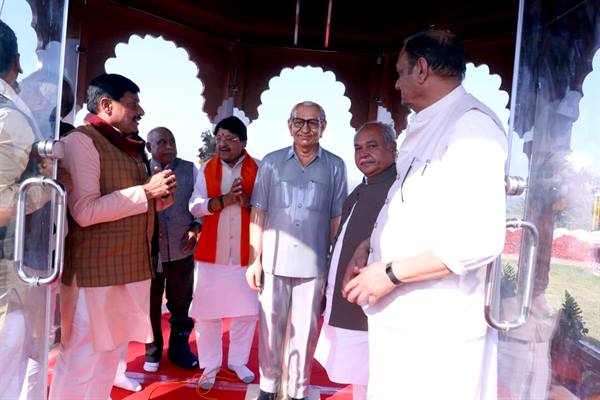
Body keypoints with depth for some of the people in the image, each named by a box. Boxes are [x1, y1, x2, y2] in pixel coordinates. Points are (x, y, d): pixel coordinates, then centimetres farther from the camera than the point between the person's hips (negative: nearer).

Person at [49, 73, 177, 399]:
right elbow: (85, 211, -21)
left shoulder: (130, 148, 16)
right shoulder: (81, 141, -10)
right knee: (81, 360, 1)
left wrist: (161, 197, 6)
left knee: (112, 354, 17)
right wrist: (147, 190, -18)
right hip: (95, 271, -8)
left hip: (130, 268, 8)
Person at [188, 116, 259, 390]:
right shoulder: (206, 169, 5)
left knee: (246, 310, 9)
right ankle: (210, 366, 23)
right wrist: (224, 200, -20)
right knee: (207, 310, 7)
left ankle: (238, 361, 29)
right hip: (212, 251, 1)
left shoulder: (258, 169, 0)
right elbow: (195, 206, -4)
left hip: (246, 252, -1)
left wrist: (248, 202, -20)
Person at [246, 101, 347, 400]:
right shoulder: (271, 162, 2)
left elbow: (337, 219, 4)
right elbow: (258, 214, 3)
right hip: (273, 262, 1)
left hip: (313, 264, 0)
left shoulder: (335, 167, 0)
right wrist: (254, 260, -1)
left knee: (305, 331, 12)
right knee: (270, 328, 13)